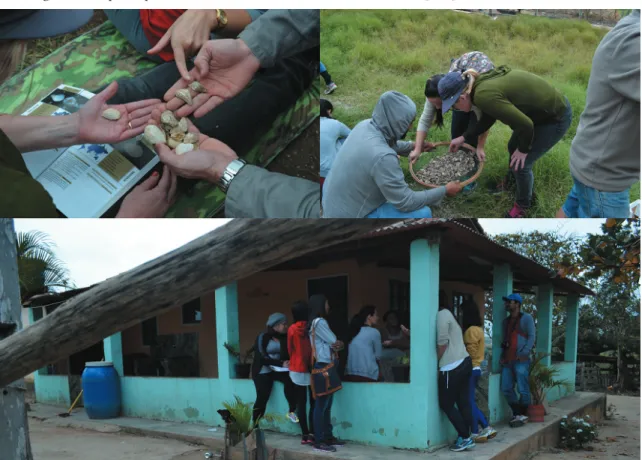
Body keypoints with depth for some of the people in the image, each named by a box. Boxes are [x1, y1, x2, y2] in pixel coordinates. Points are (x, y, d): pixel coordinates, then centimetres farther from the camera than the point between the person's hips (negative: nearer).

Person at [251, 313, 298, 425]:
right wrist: (281, 363, -26)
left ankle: (292, 411, -16)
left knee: (289, 379, -27)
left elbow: (290, 354, 3)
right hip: (263, 371, -3)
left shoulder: (285, 337, 4)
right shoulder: (263, 337, -10)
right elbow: (262, 357, -19)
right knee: (262, 398, -15)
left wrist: (290, 362, -21)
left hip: (278, 369, 3)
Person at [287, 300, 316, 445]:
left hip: (297, 369, 1)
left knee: (301, 403, 5)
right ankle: (312, 434, 1)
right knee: (313, 403, 5)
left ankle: (305, 434, 5)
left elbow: (290, 349, 7)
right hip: (311, 369, -1)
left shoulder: (292, 329, -4)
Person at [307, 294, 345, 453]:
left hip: (326, 366, 10)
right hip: (323, 366, -10)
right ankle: (319, 441, -7)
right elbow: (334, 342, -11)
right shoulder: (319, 322, -12)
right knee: (321, 405, -8)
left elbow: (334, 343, 17)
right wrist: (337, 344, 9)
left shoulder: (318, 322, 20)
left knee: (327, 405, 12)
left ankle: (328, 437, 17)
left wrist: (337, 345, -3)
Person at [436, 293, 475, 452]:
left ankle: (465, 438, 0)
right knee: (463, 403, 9)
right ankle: (465, 437, 12)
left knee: (446, 404, -1)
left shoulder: (441, 315, -9)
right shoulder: (448, 314, 21)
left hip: (452, 367, -9)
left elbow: (442, 343, -14)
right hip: (464, 362, 9)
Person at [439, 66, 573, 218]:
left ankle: (523, 205, 24)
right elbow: (487, 118, 15)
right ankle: (511, 181, 50)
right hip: (542, 108, 9)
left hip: (556, 117, -9)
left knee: (520, 163, 0)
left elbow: (525, 124, -28)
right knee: (513, 147, 24)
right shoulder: (482, 83, -3)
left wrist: (523, 149, -11)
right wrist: (463, 138, 19)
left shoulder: (484, 96, -31)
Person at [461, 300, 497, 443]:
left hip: (470, 369, -9)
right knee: (471, 402, 14)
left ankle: (475, 433, 4)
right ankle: (486, 428, 14)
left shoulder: (471, 330, -16)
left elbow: (470, 352, -18)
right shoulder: (478, 329, 14)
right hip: (475, 368, 9)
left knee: (469, 402, -1)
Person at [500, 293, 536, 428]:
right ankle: (517, 414, 15)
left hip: (521, 360, -7)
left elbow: (531, 337, -7)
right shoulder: (506, 321, 20)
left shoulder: (526, 318, 0)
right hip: (507, 360, 7)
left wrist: (523, 354, -17)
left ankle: (523, 416, 6)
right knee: (506, 389, 4)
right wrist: (502, 355, 11)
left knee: (523, 389, -5)